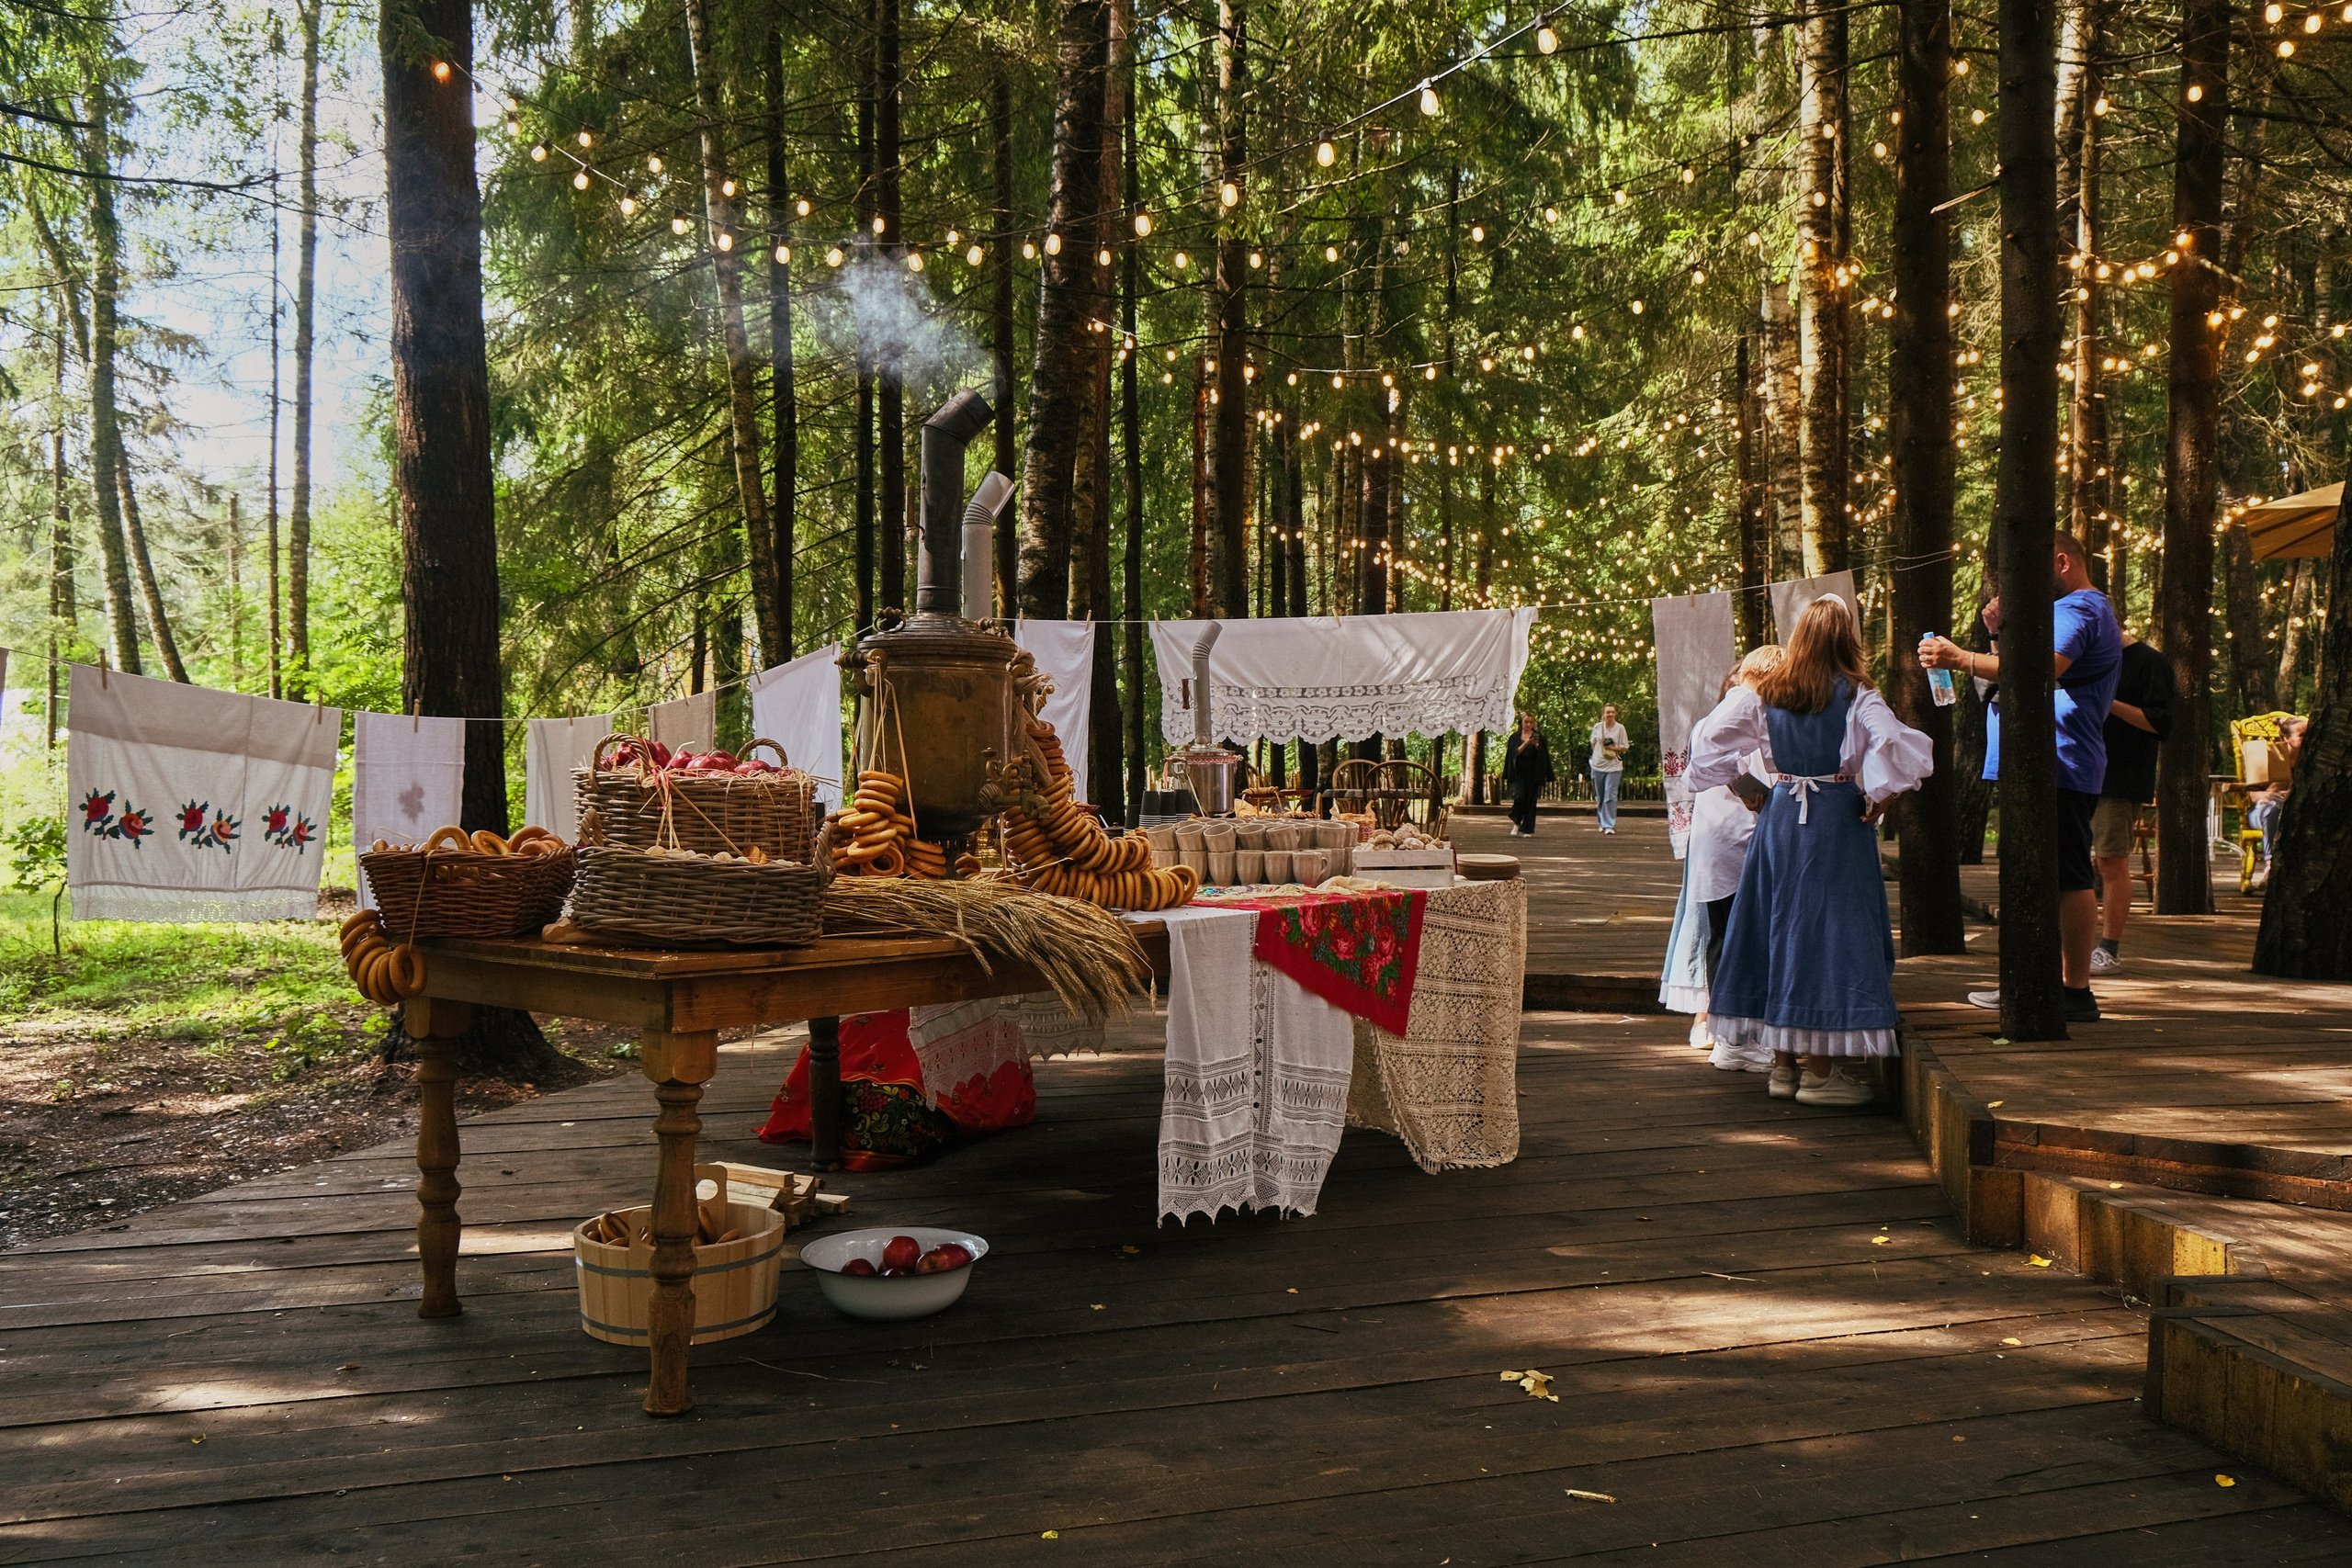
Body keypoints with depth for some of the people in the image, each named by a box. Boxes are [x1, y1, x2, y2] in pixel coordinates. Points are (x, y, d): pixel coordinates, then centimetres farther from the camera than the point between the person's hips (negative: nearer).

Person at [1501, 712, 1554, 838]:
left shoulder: (1538, 738, 8)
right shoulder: (1515, 738, 10)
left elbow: (1543, 755, 1)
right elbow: (1514, 753, -4)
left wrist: (1537, 746, -17)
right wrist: (1525, 744, -17)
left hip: (1533, 774, 0)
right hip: (1518, 773, 0)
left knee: (1530, 800, -2)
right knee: (1519, 797, -17)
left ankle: (1527, 830, 4)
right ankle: (1516, 823, 5)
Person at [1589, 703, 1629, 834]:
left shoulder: (1620, 728, -2)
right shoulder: (1597, 727, 6)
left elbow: (1624, 747, -1)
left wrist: (1612, 748, -13)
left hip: (1614, 767, -3)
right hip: (1598, 765, 3)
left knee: (1610, 797, -11)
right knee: (1600, 797, 10)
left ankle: (1609, 825, -10)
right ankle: (1602, 823, 25)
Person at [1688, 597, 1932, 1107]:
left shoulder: (1764, 694, 3)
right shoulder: (1856, 695, -8)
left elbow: (1708, 740, 5)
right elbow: (1891, 745, -21)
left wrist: (1736, 779, 19)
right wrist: (1879, 796, -7)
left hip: (1780, 816, 4)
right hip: (1838, 821, -4)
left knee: (1780, 927, 11)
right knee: (1830, 929, 0)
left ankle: (1782, 1062, 17)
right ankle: (1822, 1070, 1)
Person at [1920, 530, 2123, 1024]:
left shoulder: (2077, 609, -10)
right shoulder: (2074, 609, 26)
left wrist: (1960, 659, -33)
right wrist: (2000, 635, 6)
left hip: (2058, 766, -11)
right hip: (2051, 767, 11)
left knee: (2069, 878, -9)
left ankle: (2077, 992, -7)